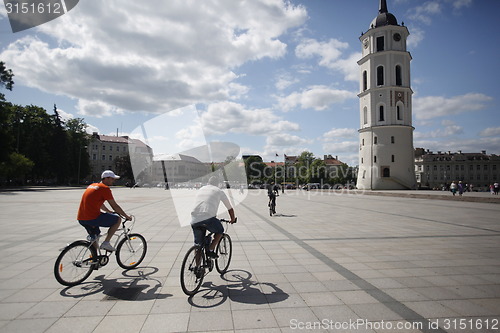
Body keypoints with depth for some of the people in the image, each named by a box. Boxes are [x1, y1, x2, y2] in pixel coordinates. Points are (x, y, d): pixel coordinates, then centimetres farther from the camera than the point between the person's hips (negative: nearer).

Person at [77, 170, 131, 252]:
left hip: (81, 219, 9)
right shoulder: (105, 188, -8)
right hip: (92, 218, -9)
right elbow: (114, 206, -6)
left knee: (94, 237, 30)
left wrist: (109, 211, 46)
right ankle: (106, 243, 1)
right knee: (117, 220, 4)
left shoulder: (92, 185, 20)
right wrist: (126, 216, 5)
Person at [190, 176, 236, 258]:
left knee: (198, 244, 19)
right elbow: (230, 209, 24)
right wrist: (233, 219, 42)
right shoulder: (219, 191, 16)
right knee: (220, 231, 25)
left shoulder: (200, 190, 28)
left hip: (194, 220, 4)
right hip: (208, 219, -4)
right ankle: (210, 250, 11)